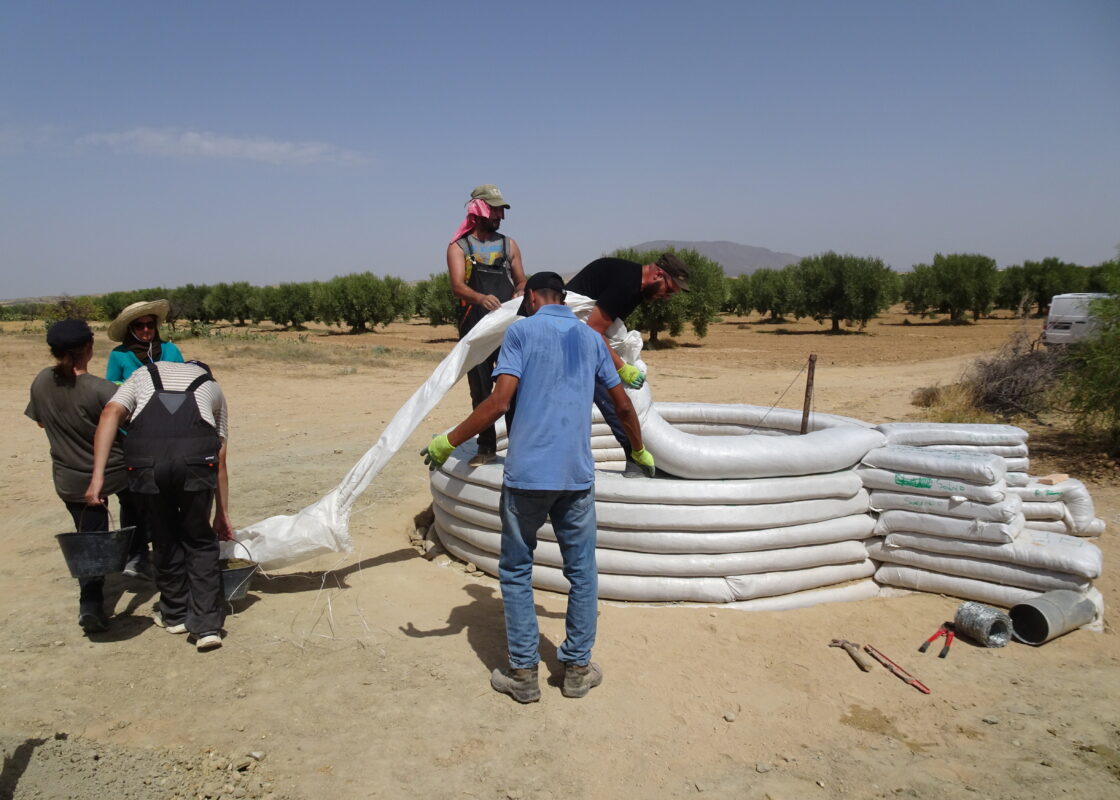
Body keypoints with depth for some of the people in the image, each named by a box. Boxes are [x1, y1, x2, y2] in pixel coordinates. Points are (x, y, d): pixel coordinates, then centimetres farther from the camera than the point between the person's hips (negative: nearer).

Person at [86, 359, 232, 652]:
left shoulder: (144, 373, 31)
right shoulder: (212, 386, 31)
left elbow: (111, 414, 8)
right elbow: (220, 462, 30)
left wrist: (97, 476, 2)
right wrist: (223, 513, 37)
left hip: (145, 459, 0)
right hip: (197, 457, 0)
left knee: (164, 540, 20)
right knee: (200, 542, 17)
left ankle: (175, 614, 37)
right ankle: (207, 626, 14)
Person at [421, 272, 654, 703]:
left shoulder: (522, 331, 0)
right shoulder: (591, 337, 13)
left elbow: (499, 401, -11)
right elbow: (624, 405, 17)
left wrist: (448, 442, -3)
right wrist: (640, 450, 33)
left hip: (527, 473, -3)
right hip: (577, 475, 4)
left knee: (516, 573, 10)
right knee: (582, 572, 14)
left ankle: (524, 673, 15)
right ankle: (577, 669, 22)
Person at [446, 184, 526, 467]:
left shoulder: (509, 245, 15)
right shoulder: (458, 247, 4)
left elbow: (522, 282, 16)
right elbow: (457, 286, -11)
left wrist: (518, 295, -9)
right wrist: (481, 298, -32)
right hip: (474, 328, -1)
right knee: (480, 389, 3)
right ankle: (486, 447, 11)